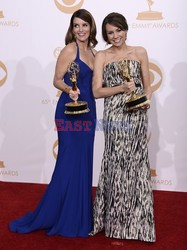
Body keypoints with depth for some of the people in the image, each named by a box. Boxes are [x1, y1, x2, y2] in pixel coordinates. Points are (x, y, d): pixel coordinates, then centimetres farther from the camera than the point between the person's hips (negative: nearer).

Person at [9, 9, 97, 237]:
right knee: (69, 162, -4)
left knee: (83, 162, 11)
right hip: (69, 111, -7)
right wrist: (69, 90, -26)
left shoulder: (93, 52, 13)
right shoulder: (69, 49, -9)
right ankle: (57, 217, 11)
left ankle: (77, 215, 23)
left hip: (88, 111, 7)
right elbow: (57, 80, -9)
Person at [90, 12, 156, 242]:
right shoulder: (102, 56, 7)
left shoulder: (140, 52, 10)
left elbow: (147, 86, 13)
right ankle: (115, 221, 17)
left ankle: (134, 219, 17)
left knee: (136, 163, 2)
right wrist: (122, 88, -14)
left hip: (137, 115, 1)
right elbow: (97, 91, -1)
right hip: (115, 115, -1)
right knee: (117, 164, 1)